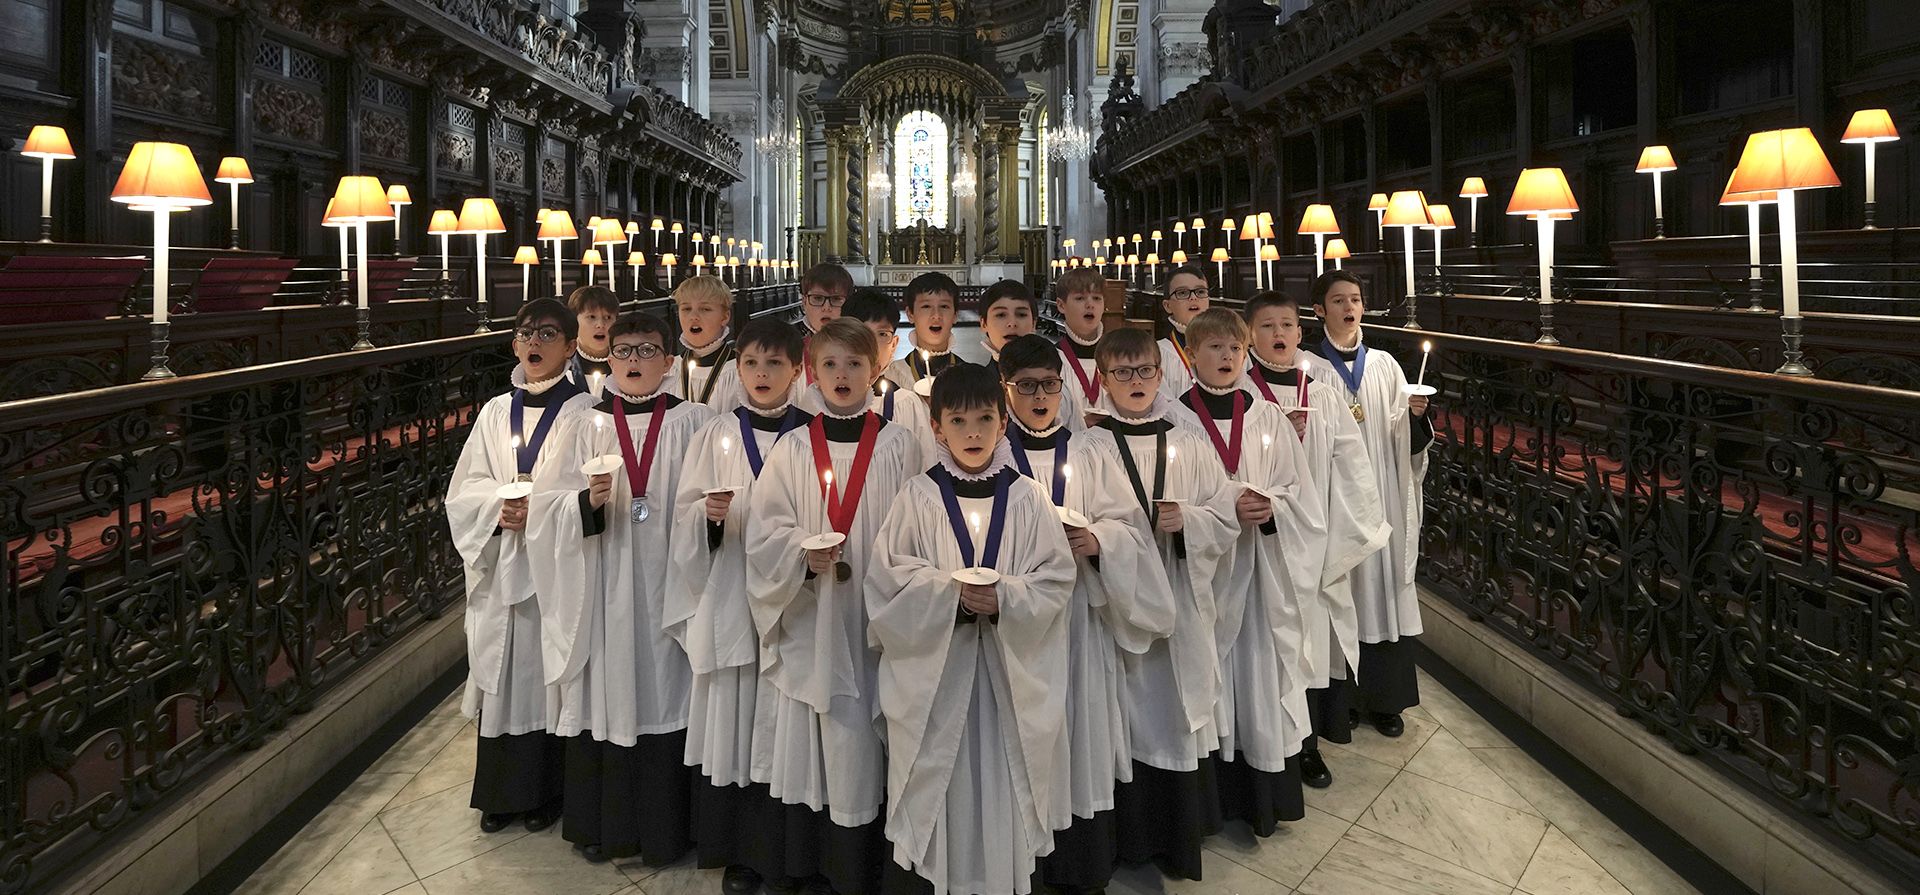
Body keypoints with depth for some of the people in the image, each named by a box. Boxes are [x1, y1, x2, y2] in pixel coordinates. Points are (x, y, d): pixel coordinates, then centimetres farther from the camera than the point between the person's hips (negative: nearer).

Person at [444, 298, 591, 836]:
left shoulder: (582, 412, -4)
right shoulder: (495, 413, 10)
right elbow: (463, 491, 8)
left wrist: (537, 509, -20)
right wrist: (500, 506, -11)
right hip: (498, 568, 4)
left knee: (548, 672, 2)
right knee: (500, 674, 9)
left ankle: (547, 791, 16)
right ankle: (501, 792, 21)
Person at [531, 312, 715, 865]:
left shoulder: (692, 423, 2)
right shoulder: (585, 426, 5)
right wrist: (588, 502, -18)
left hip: (666, 586, -1)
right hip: (603, 591, 1)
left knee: (664, 694, 4)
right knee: (605, 699, 6)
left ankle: (664, 829, 18)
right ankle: (603, 825, 23)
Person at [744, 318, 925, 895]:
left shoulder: (898, 447, 2)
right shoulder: (792, 450, 4)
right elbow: (763, 534, 2)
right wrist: (803, 555, -17)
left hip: (875, 619, -1)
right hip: (806, 624, 1)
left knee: (862, 746, 2)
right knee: (804, 745, 4)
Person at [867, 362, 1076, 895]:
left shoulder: (1027, 498, 3)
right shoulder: (918, 497, 0)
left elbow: (1057, 577, 1)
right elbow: (889, 575, -3)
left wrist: (1004, 597, -17)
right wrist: (952, 590, -17)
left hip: (1010, 667, 1)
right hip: (933, 664, -1)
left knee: (1006, 769, 4)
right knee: (934, 774, 3)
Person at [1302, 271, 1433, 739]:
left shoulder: (1384, 365, 8)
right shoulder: (1308, 369, -3)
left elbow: (1402, 438, 8)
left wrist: (1415, 414, -11)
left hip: (1381, 494, 3)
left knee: (1383, 585, 5)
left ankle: (1383, 697, 16)